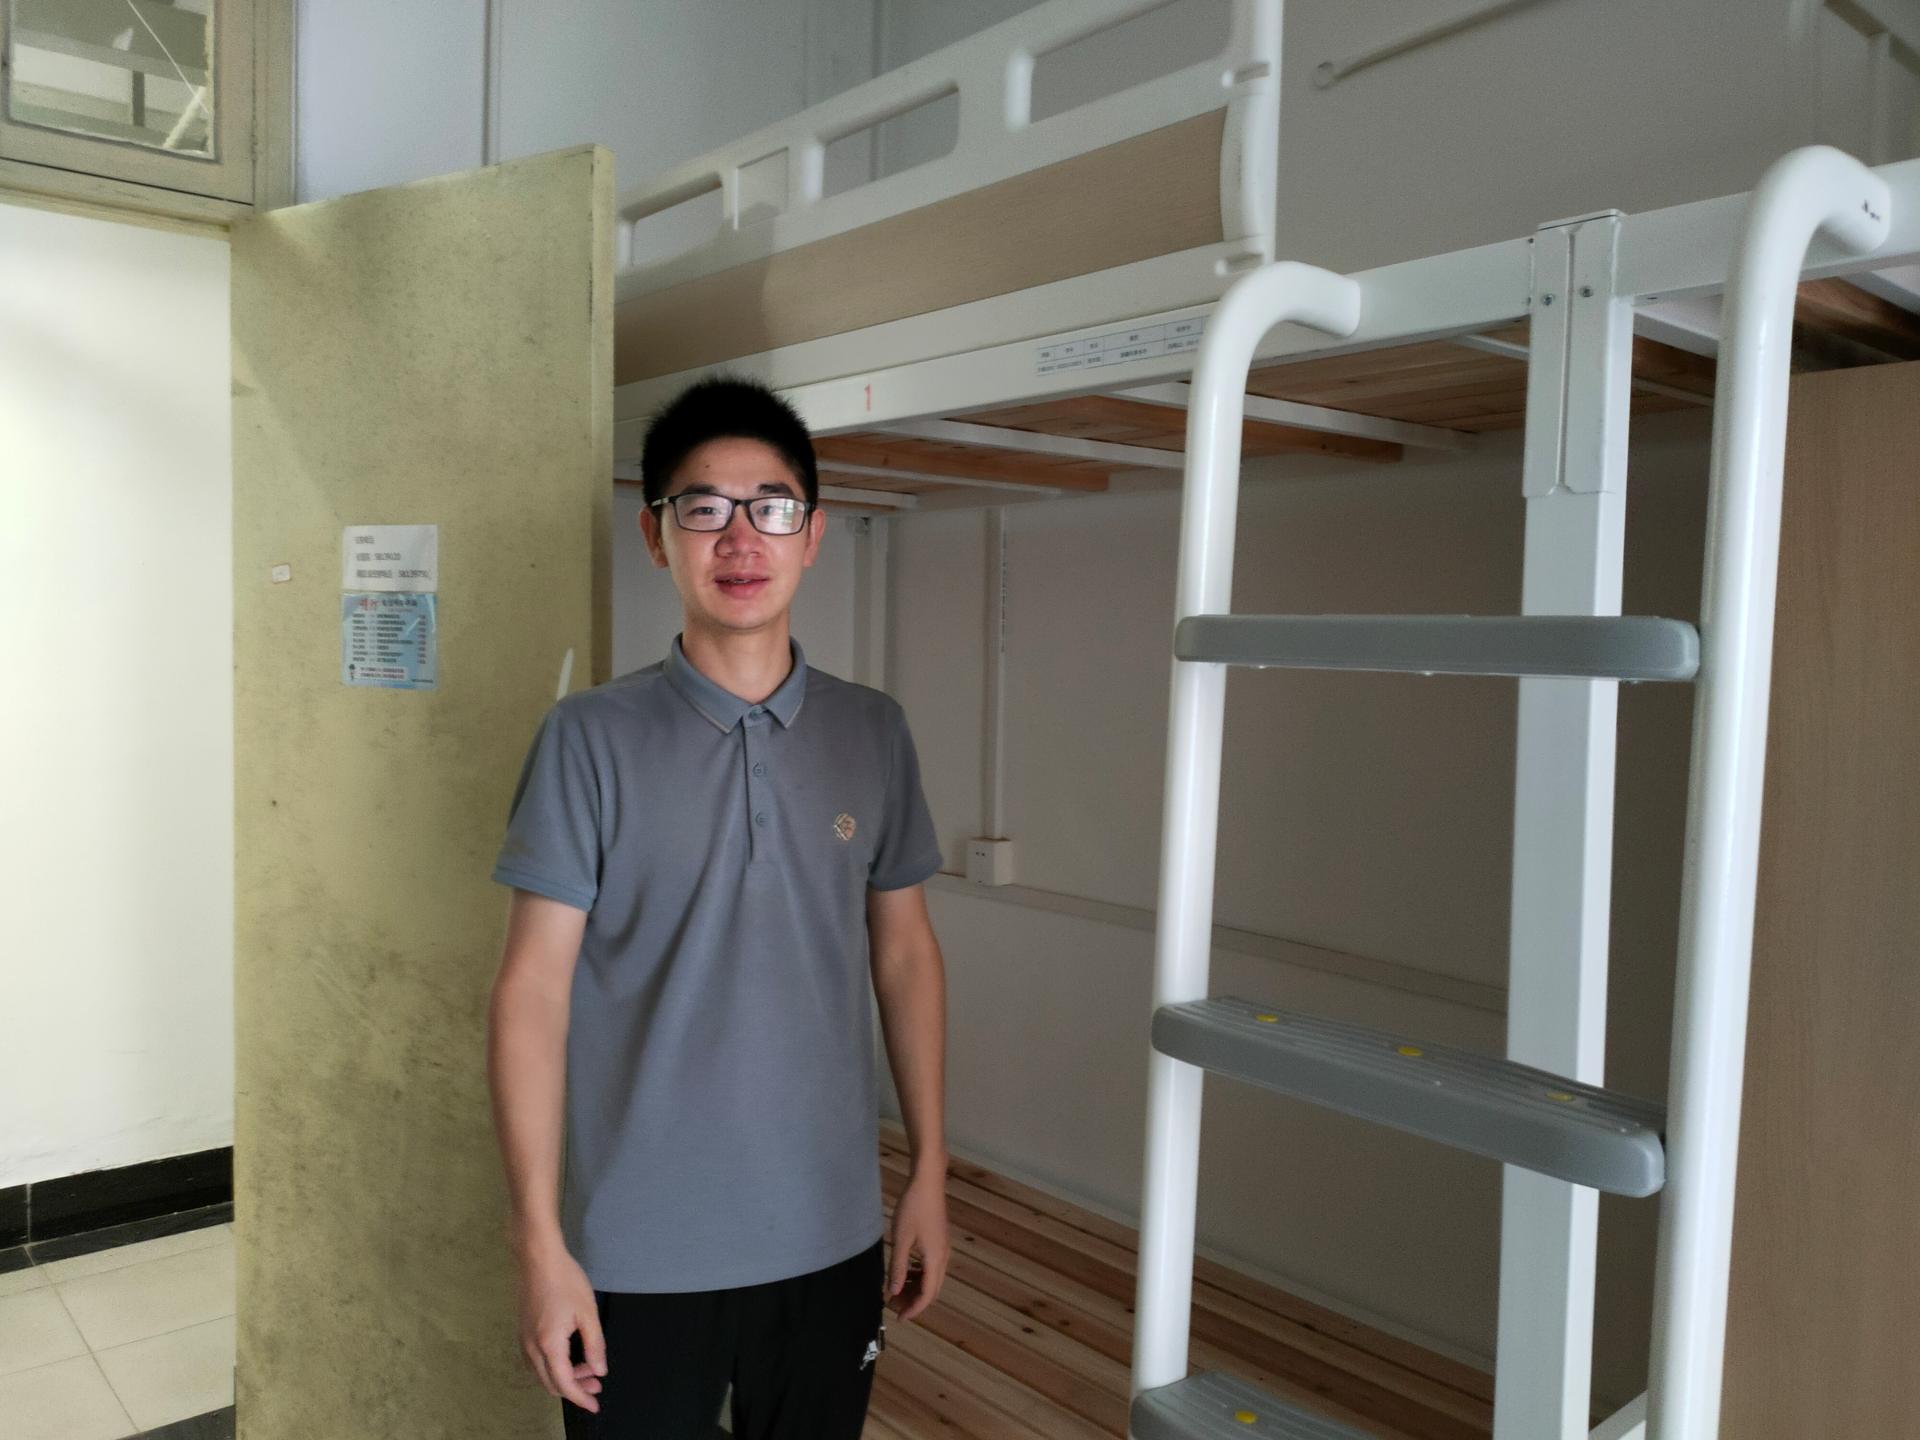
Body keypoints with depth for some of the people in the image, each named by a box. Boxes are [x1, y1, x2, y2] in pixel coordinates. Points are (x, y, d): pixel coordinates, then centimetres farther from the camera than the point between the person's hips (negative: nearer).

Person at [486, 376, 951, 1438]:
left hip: (832, 1239, 3)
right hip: (640, 1257, -2)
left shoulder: (873, 734, 0)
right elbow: (534, 987, -8)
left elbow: (903, 953, 6)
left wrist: (929, 1172, 6)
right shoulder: (592, 738, -9)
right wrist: (539, 1241, -9)